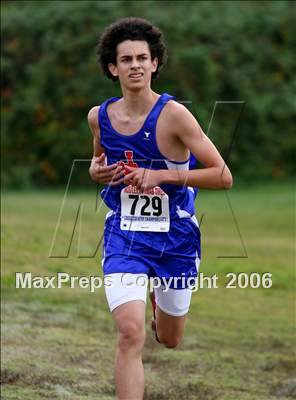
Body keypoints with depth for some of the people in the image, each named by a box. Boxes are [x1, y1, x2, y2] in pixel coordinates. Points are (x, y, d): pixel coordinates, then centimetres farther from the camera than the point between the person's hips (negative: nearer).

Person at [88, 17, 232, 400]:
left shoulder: (173, 114, -16)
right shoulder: (99, 117, -3)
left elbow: (223, 176, -17)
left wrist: (160, 175, -25)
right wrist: (97, 170, -3)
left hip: (175, 237, -1)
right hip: (124, 235, 1)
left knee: (169, 340, 18)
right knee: (130, 334, -20)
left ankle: (159, 296, 54)